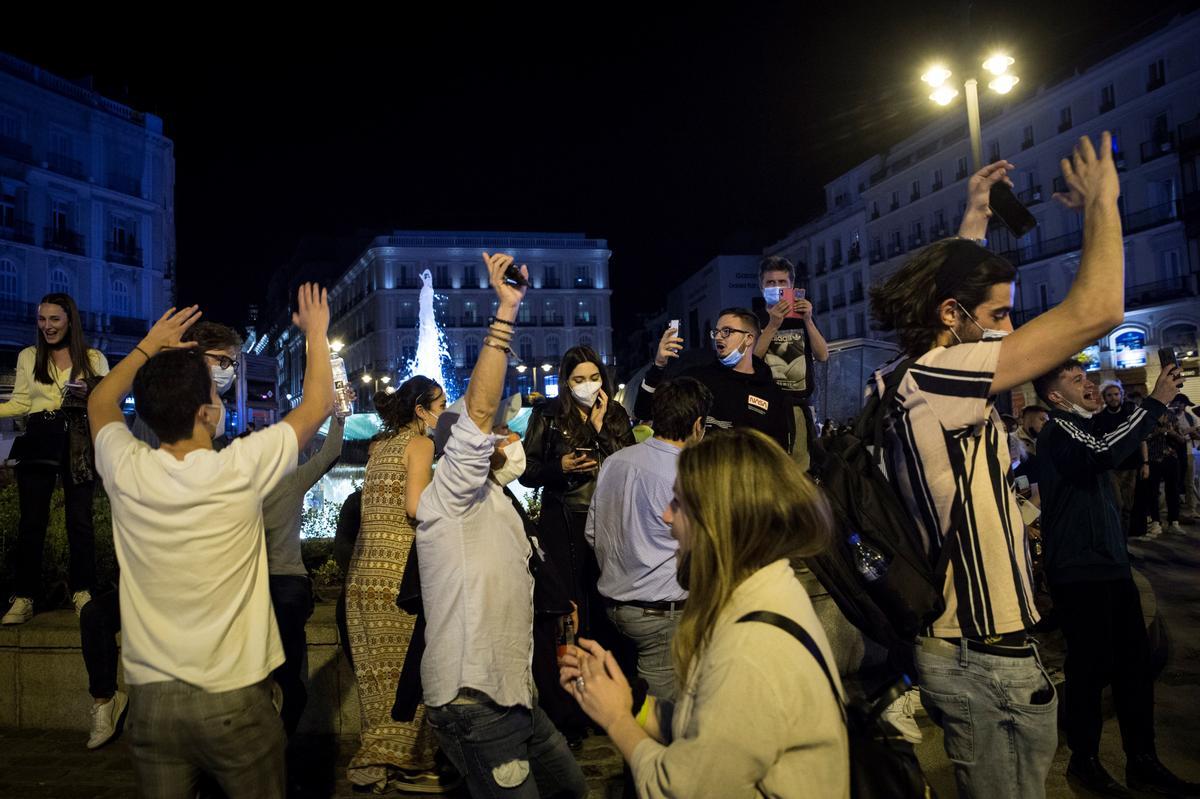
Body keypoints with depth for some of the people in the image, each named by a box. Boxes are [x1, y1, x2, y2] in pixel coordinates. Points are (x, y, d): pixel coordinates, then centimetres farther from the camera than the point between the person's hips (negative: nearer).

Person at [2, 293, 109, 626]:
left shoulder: (94, 358, 6)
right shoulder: (28, 357, 10)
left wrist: (87, 395, -16)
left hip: (79, 444, -1)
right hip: (38, 442, 1)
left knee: (80, 520, 2)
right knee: (31, 520, 3)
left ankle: (82, 591, 12)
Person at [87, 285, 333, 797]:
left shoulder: (127, 474, -8)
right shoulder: (240, 471, -16)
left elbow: (100, 403, 16)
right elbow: (318, 406, -1)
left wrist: (149, 346, 24)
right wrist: (316, 333, 12)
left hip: (151, 698, 3)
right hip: (233, 698, -3)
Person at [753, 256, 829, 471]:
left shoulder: (802, 316, 17)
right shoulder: (754, 317, 8)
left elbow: (823, 356, 6)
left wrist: (808, 321, -7)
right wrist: (773, 325, -16)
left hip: (799, 406, 3)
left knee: (801, 468, -3)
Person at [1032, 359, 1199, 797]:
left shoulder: (1087, 427, 16)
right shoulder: (1056, 432, -13)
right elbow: (1105, 454, -31)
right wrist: (1154, 403, -27)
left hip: (1112, 564, 9)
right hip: (1078, 572, -9)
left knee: (1135, 663, 11)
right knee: (1091, 666, 0)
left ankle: (1143, 763, 22)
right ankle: (1084, 760, 17)